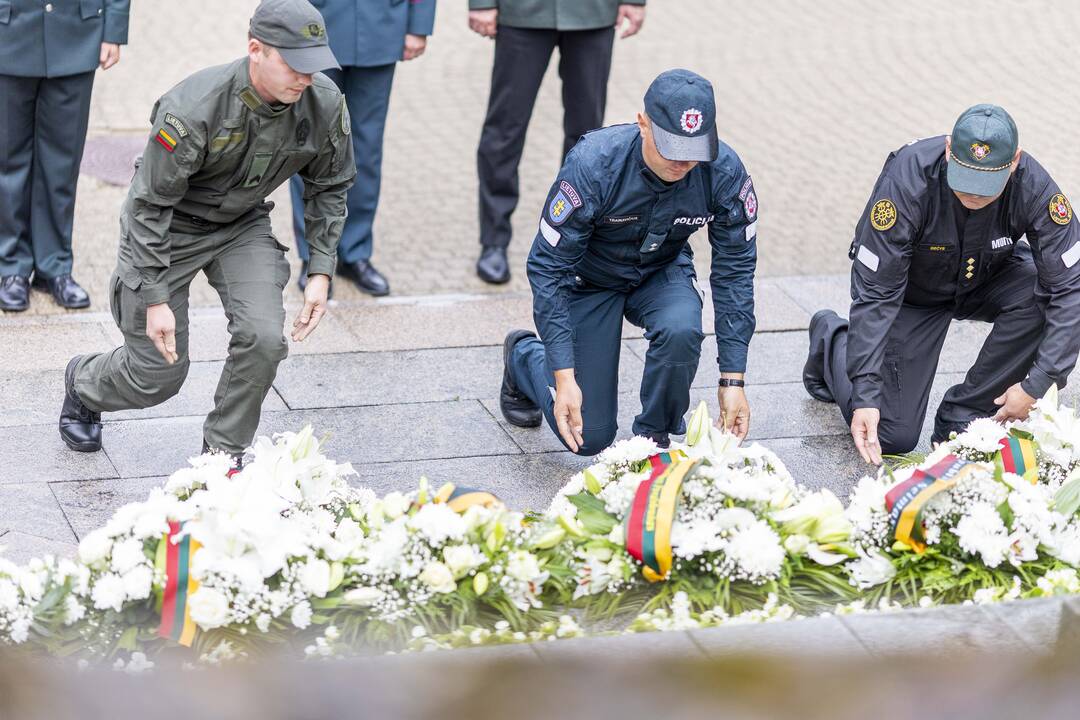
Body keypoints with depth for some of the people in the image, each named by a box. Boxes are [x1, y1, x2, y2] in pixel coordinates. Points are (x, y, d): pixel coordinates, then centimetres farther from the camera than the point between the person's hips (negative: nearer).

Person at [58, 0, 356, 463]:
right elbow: (152, 204, -23)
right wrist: (155, 299, -22)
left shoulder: (325, 105, -19)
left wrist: (320, 272, -6)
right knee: (158, 374, 3)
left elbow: (329, 187, 1)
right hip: (169, 229, -4)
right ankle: (83, 383, 39)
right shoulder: (192, 109, -34)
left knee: (263, 339, -20)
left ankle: (221, 458, 2)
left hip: (242, 225, 4)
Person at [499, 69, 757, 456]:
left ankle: (653, 437, -6)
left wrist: (732, 380, -20)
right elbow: (549, 267, -26)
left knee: (680, 331, -35)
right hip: (590, 279, -2)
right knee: (589, 437, -3)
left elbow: (734, 271, -15)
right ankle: (523, 355, 29)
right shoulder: (592, 166, -34)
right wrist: (564, 376, -31)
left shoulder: (724, 173, -26)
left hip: (662, 272, 2)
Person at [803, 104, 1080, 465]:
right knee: (894, 435, -5)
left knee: (1041, 293, -31)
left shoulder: (1034, 187, -30)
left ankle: (961, 417, -13)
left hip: (983, 279, 2)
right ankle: (832, 338, 25)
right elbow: (874, 293, -32)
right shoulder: (906, 181, -36)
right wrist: (865, 394, -38)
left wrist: (1037, 384, -36)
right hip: (913, 291, -2)